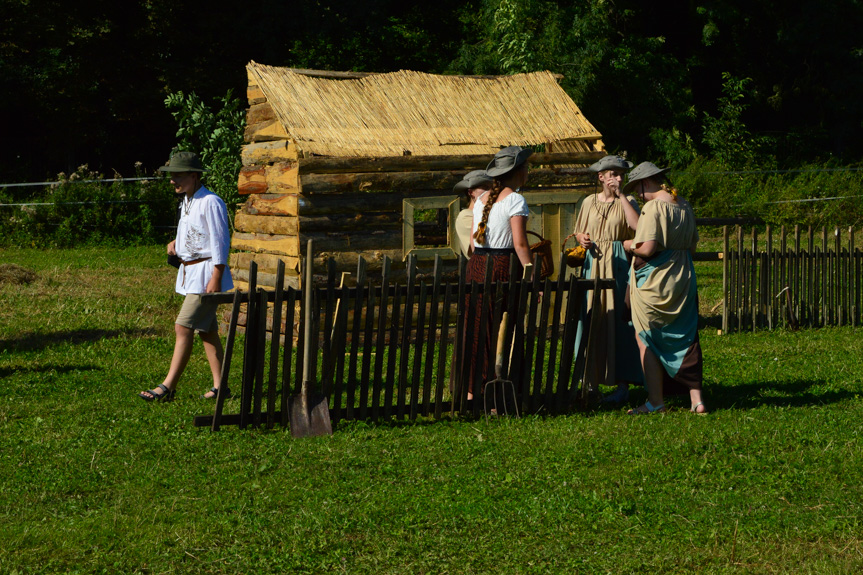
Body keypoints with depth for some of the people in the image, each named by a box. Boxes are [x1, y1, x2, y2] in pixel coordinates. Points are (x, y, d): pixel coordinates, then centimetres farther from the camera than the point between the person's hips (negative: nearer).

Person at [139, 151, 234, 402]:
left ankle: (168, 386, -12)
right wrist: (175, 243, 7)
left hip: (206, 273, -10)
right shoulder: (187, 202, 14)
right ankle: (219, 386, 14)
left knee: (183, 327, -12)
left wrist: (216, 278, -21)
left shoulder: (211, 203, -16)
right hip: (190, 272, 10)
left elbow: (220, 242, -17)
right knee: (206, 331, 11)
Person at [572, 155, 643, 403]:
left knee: (617, 322, -7)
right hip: (592, 265, 3)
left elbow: (637, 226, -17)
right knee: (590, 321, 1)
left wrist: (620, 195, -12)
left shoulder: (627, 202, 2)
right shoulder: (589, 203, 12)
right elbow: (578, 233, 19)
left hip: (618, 265, -3)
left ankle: (622, 384, -5)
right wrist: (582, 239, -4)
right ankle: (591, 381, 6)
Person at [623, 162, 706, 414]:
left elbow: (646, 249, -22)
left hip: (654, 282, -7)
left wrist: (629, 246, -3)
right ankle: (696, 400, 8)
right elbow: (692, 246, 16)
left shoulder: (654, 207, -16)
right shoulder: (685, 206, 9)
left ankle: (656, 402, 2)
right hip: (683, 280, 7)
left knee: (645, 339, 4)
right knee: (685, 340, 11)